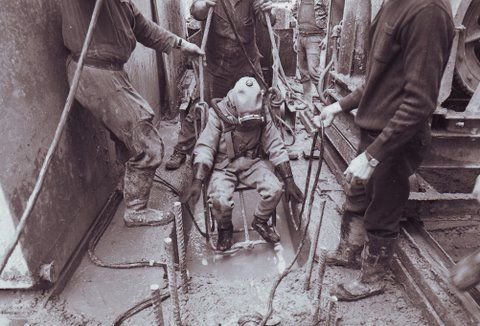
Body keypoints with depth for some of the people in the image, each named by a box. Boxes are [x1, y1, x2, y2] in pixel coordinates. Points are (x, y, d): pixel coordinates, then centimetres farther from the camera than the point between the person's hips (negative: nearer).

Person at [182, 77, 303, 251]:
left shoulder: (262, 115, -9)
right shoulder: (219, 114, -18)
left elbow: (276, 148, -5)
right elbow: (204, 149, -19)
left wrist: (289, 181, -7)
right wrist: (197, 182, -31)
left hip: (251, 161, 3)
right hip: (224, 165, -2)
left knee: (275, 189, -20)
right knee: (220, 201, -28)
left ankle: (260, 221, 12)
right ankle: (225, 229, 9)